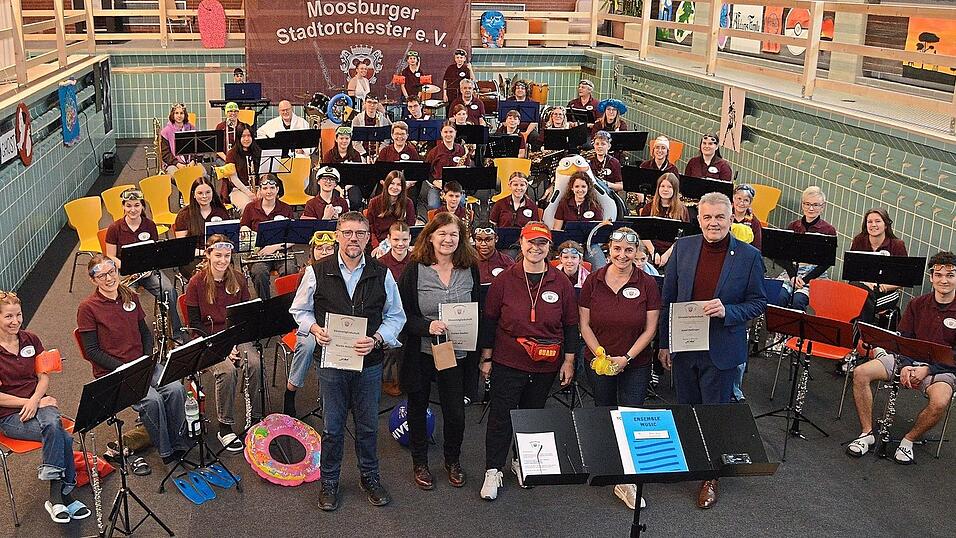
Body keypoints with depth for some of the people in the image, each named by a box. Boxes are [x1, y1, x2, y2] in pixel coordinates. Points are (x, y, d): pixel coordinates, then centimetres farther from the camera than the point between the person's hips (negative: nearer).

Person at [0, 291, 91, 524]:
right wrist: (29, 402, -14)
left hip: (38, 403, 4)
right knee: (62, 437, -29)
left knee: (53, 425, -32)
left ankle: (56, 497, -25)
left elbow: (44, 376, 7)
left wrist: (35, 400, -11)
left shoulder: (31, 340, 8)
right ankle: (65, 494, -20)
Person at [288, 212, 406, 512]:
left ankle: (370, 477, 33)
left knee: (368, 425, 13)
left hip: (369, 362, 1)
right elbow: (299, 310, 8)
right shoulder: (318, 272, -4)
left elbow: (396, 316, 5)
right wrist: (315, 329, -12)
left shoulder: (382, 275, -2)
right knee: (332, 426, 10)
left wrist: (376, 339, -12)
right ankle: (329, 482, 28)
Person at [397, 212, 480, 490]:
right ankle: (420, 463, 34)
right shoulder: (414, 270, -9)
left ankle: (453, 461, 31)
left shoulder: (470, 270, 0)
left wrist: (477, 351, 0)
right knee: (418, 407, 13)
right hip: (420, 353, -1)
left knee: (456, 413, 4)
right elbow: (402, 314, -8)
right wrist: (427, 326, -25)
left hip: (456, 353, 2)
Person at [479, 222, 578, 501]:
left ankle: (522, 462, 33)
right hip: (507, 362, -2)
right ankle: (493, 471, 12)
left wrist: (569, 360, 4)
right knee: (501, 416, 1)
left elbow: (570, 324, 6)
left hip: (545, 364, 2)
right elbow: (489, 319, 1)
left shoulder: (561, 283, 0)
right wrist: (486, 357, 1)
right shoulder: (505, 279, -4)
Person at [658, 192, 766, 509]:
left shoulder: (749, 256, -8)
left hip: (721, 351, -3)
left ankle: (711, 477, 24)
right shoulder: (683, 248, -1)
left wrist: (727, 310, -23)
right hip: (684, 347, 3)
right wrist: (664, 343, 4)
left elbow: (758, 304, -3)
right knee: (685, 410, 17)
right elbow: (668, 299, 4)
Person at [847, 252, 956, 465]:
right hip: (909, 360, 4)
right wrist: (905, 366, -14)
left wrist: (927, 370, -19)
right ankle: (867, 434, -8)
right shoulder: (917, 304, 6)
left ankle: (908, 441, -9)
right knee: (860, 373, -17)